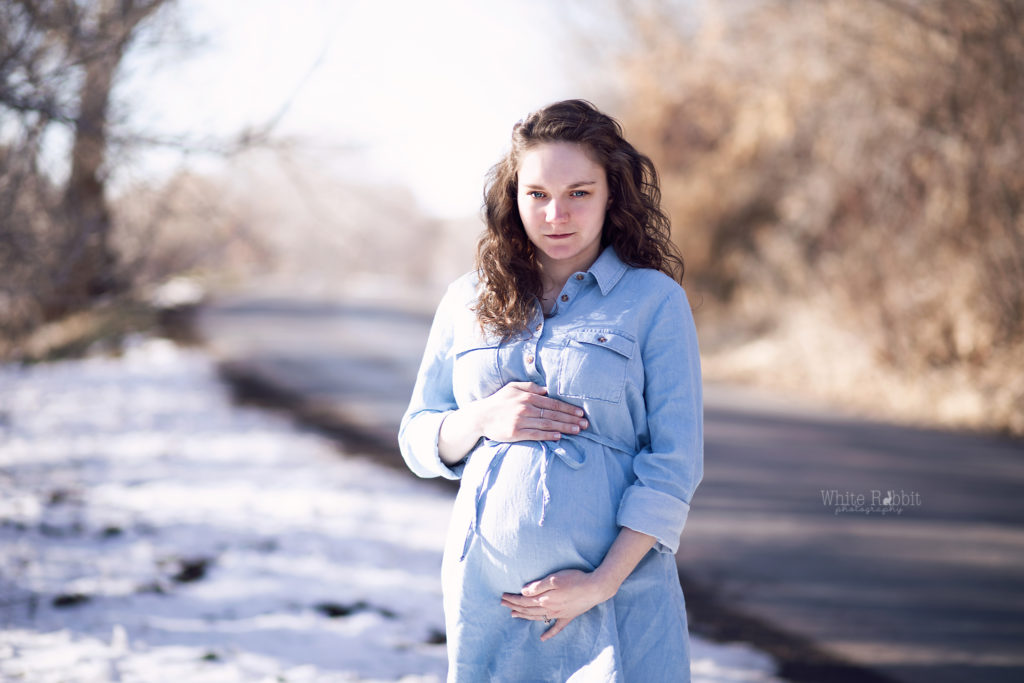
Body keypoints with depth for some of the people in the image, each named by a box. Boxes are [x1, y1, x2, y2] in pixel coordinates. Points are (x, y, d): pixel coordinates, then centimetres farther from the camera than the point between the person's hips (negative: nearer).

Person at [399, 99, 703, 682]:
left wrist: (603, 582, -12)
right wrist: (482, 420, -7)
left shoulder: (655, 300, 0)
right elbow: (418, 440, 14)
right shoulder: (468, 302, 11)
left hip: (617, 594, -2)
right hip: (488, 592, 3)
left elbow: (674, 465, -4)